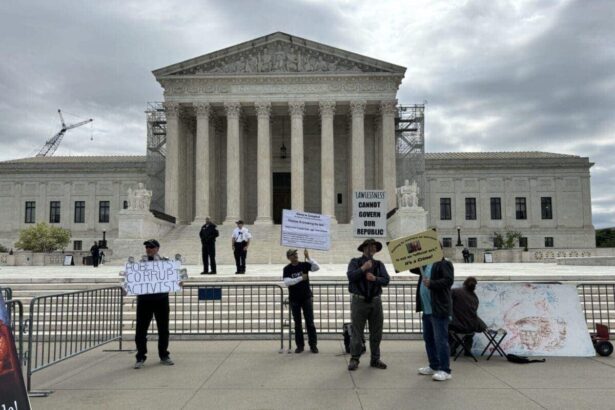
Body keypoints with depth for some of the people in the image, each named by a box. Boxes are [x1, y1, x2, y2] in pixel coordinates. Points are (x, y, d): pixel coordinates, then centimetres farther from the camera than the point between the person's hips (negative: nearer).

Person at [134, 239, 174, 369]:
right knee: (141, 329, 1)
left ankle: (164, 356, 24)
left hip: (161, 299, 1)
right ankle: (140, 357, 14)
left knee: (163, 328, 9)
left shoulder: (165, 262, 4)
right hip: (144, 299, 0)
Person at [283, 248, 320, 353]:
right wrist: (301, 278, -22)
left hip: (306, 297, 0)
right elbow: (287, 282, -17)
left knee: (310, 322, 1)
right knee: (297, 323, 8)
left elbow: (317, 267, -14)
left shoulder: (304, 265, -2)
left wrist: (308, 257, -22)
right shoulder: (287, 269, -4)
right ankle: (300, 345, 17)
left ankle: (313, 344, 9)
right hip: (294, 299, 0)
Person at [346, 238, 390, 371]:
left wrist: (375, 278, -16)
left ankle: (375, 359, 18)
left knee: (376, 333, 8)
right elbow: (350, 276, -10)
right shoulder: (355, 262, 5)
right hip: (359, 301, -3)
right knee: (357, 332, -1)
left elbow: (386, 280, 0)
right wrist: (363, 268, -15)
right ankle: (354, 359, 8)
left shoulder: (379, 264, 12)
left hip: (375, 301, 3)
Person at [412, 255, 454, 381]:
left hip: (439, 310, -9)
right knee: (428, 339, 14)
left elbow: (449, 280, -20)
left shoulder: (444, 264, -9)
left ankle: (445, 370, 0)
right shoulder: (426, 265, 17)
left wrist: (431, 284, -28)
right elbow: (412, 269, 23)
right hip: (427, 310, 9)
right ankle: (434, 366, 25)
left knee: (440, 340, -6)